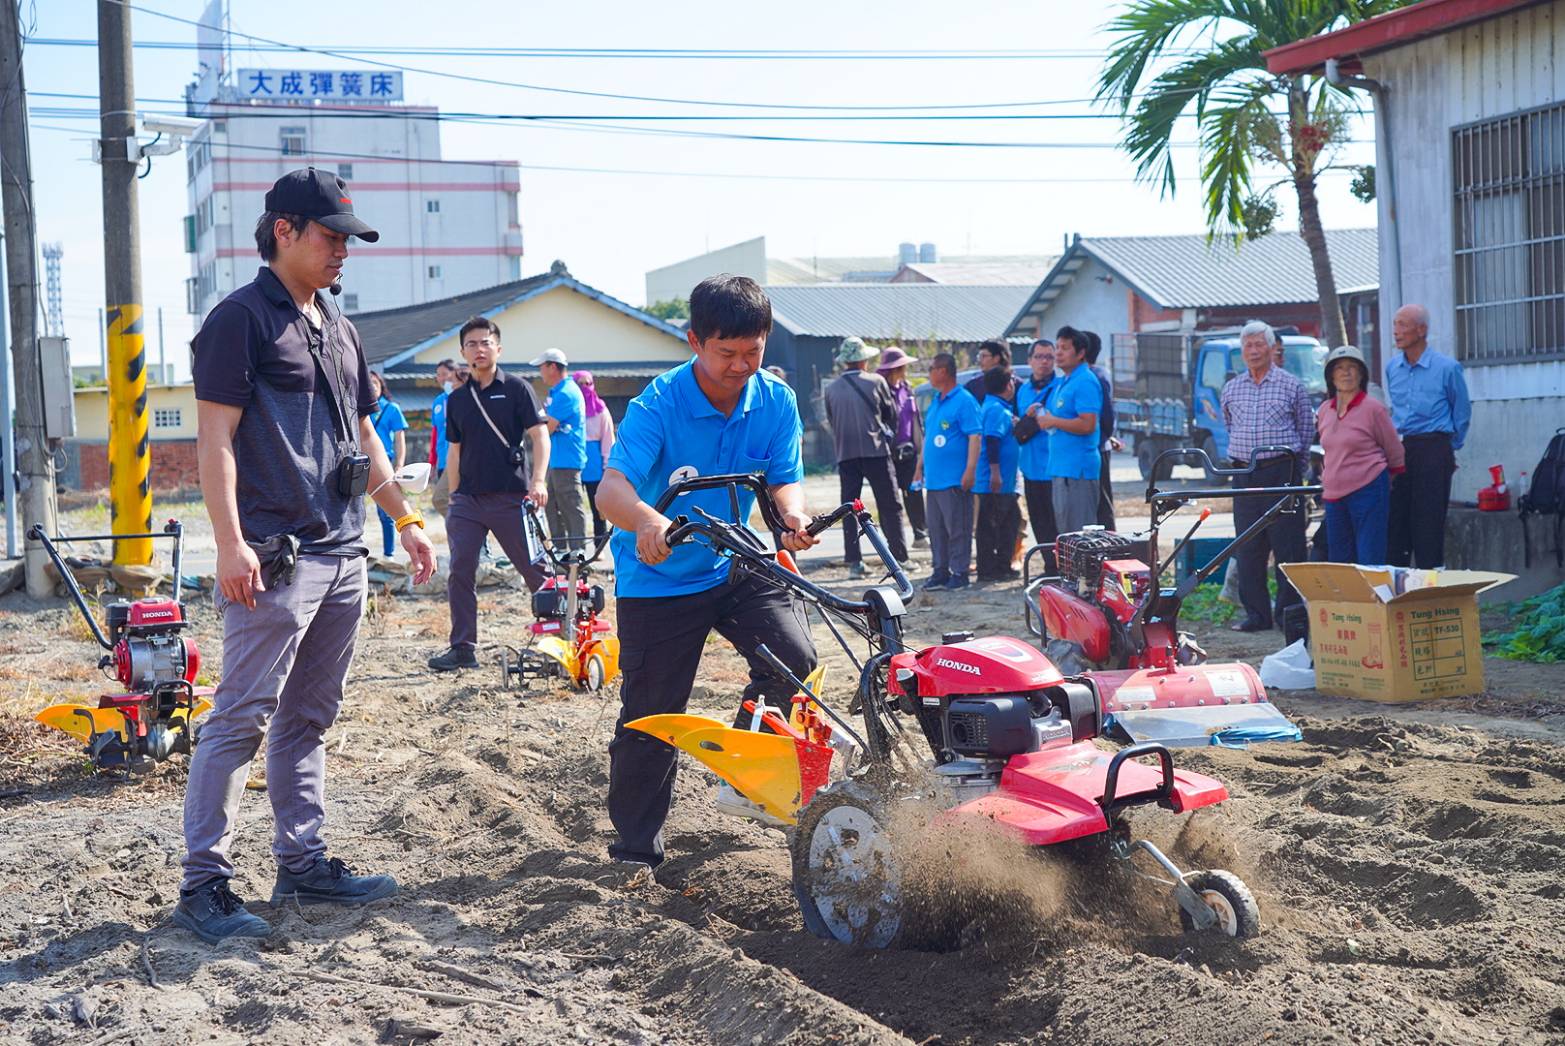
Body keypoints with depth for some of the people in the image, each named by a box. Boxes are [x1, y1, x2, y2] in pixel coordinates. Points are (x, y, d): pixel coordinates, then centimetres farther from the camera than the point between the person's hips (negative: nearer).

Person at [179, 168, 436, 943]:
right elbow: (216, 438, -12)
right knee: (242, 718, -8)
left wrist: (405, 519, 21)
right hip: (274, 558, -8)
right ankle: (203, 883, -4)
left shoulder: (337, 330, 19)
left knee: (309, 719, 13)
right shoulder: (242, 318, -6)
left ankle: (303, 863, 20)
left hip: (342, 554, 8)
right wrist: (230, 544, -20)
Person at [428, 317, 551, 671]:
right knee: (460, 573, -4)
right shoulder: (457, 399, 14)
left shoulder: (516, 389, 1)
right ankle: (463, 648, 1)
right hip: (468, 498, 4)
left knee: (535, 570, 1)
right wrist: (453, 496, 14)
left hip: (511, 497, -4)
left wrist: (538, 480, -17)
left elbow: (540, 436, -4)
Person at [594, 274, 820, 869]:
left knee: (794, 657, -19)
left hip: (736, 567, 4)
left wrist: (793, 515, -34)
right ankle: (635, 849, 18)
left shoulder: (776, 402, -8)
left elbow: (784, 479, -9)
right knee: (649, 716, 1)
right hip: (658, 579, -3)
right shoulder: (659, 405, -22)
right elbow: (612, 487, -33)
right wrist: (646, 521, -56)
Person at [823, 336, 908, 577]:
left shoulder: (831, 389, 5)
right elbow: (892, 413, 8)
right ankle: (899, 557, 1)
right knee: (889, 506, 3)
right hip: (876, 451, -2)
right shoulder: (876, 382, -2)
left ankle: (854, 562, 0)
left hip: (845, 455, 2)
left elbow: (831, 422, 14)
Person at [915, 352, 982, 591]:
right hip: (933, 479, 9)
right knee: (936, 529, 11)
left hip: (954, 480, -9)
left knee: (958, 528, -3)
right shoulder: (935, 401, 17)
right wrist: (920, 468, 22)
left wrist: (970, 470, -21)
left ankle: (959, 572, 2)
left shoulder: (964, 401, -10)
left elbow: (975, 437, -16)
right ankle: (940, 571, 18)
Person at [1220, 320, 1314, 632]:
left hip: (1282, 473, -4)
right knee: (1247, 549, 4)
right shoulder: (1231, 389, 12)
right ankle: (1256, 613, 10)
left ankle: (1289, 611, 2)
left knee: (1288, 546, -4)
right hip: (1244, 475, 4)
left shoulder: (1292, 385, 2)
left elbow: (1306, 430, 9)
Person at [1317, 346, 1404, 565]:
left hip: (1368, 491, -6)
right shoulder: (1325, 410, 10)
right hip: (1334, 495, 6)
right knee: (1338, 561, 7)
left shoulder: (1372, 408, -7)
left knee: (1370, 561, -7)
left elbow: (1395, 452, 2)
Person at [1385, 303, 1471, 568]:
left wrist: (1451, 447, 9)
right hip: (1397, 449, 5)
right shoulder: (1392, 367, 9)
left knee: (1428, 524, -4)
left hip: (1433, 450, -5)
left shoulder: (1447, 367, -6)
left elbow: (1462, 412, 5)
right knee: (1395, 520, 3)